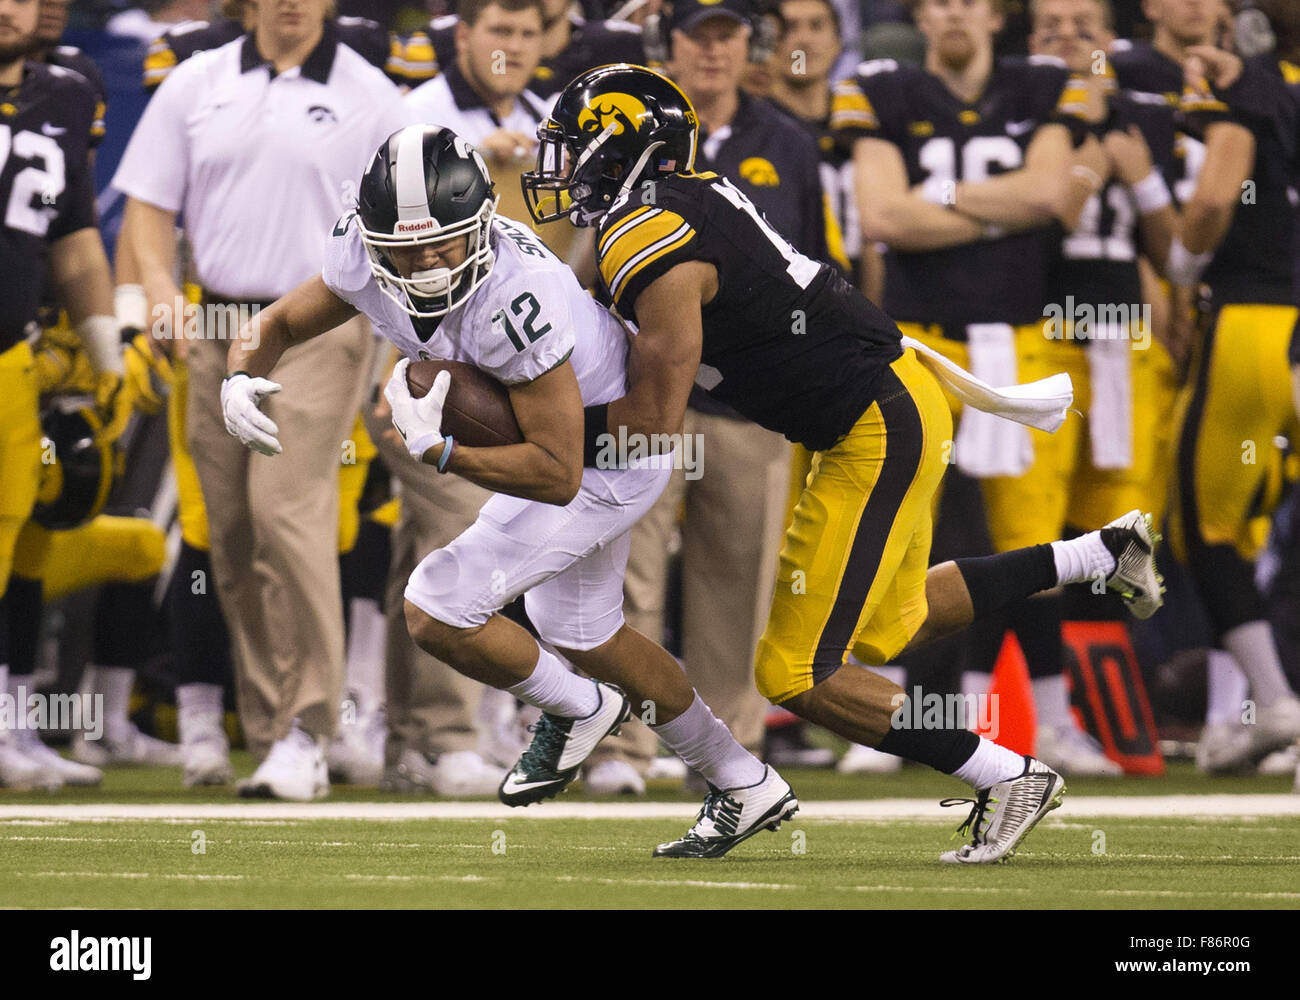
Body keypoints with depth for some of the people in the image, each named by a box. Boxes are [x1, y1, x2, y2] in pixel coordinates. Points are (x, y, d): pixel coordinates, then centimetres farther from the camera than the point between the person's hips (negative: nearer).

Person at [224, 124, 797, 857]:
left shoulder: (514, 300, -40)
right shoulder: (367, 257, -19)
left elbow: (559, 475, -36)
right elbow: (278, 325, -2)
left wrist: (437, 450, -40)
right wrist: (241, 382, -23)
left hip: (605, 458, -9)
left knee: (439, 612, -13)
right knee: (581, 635, 24)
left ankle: (577, 711, 16)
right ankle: (748, 785, 39)